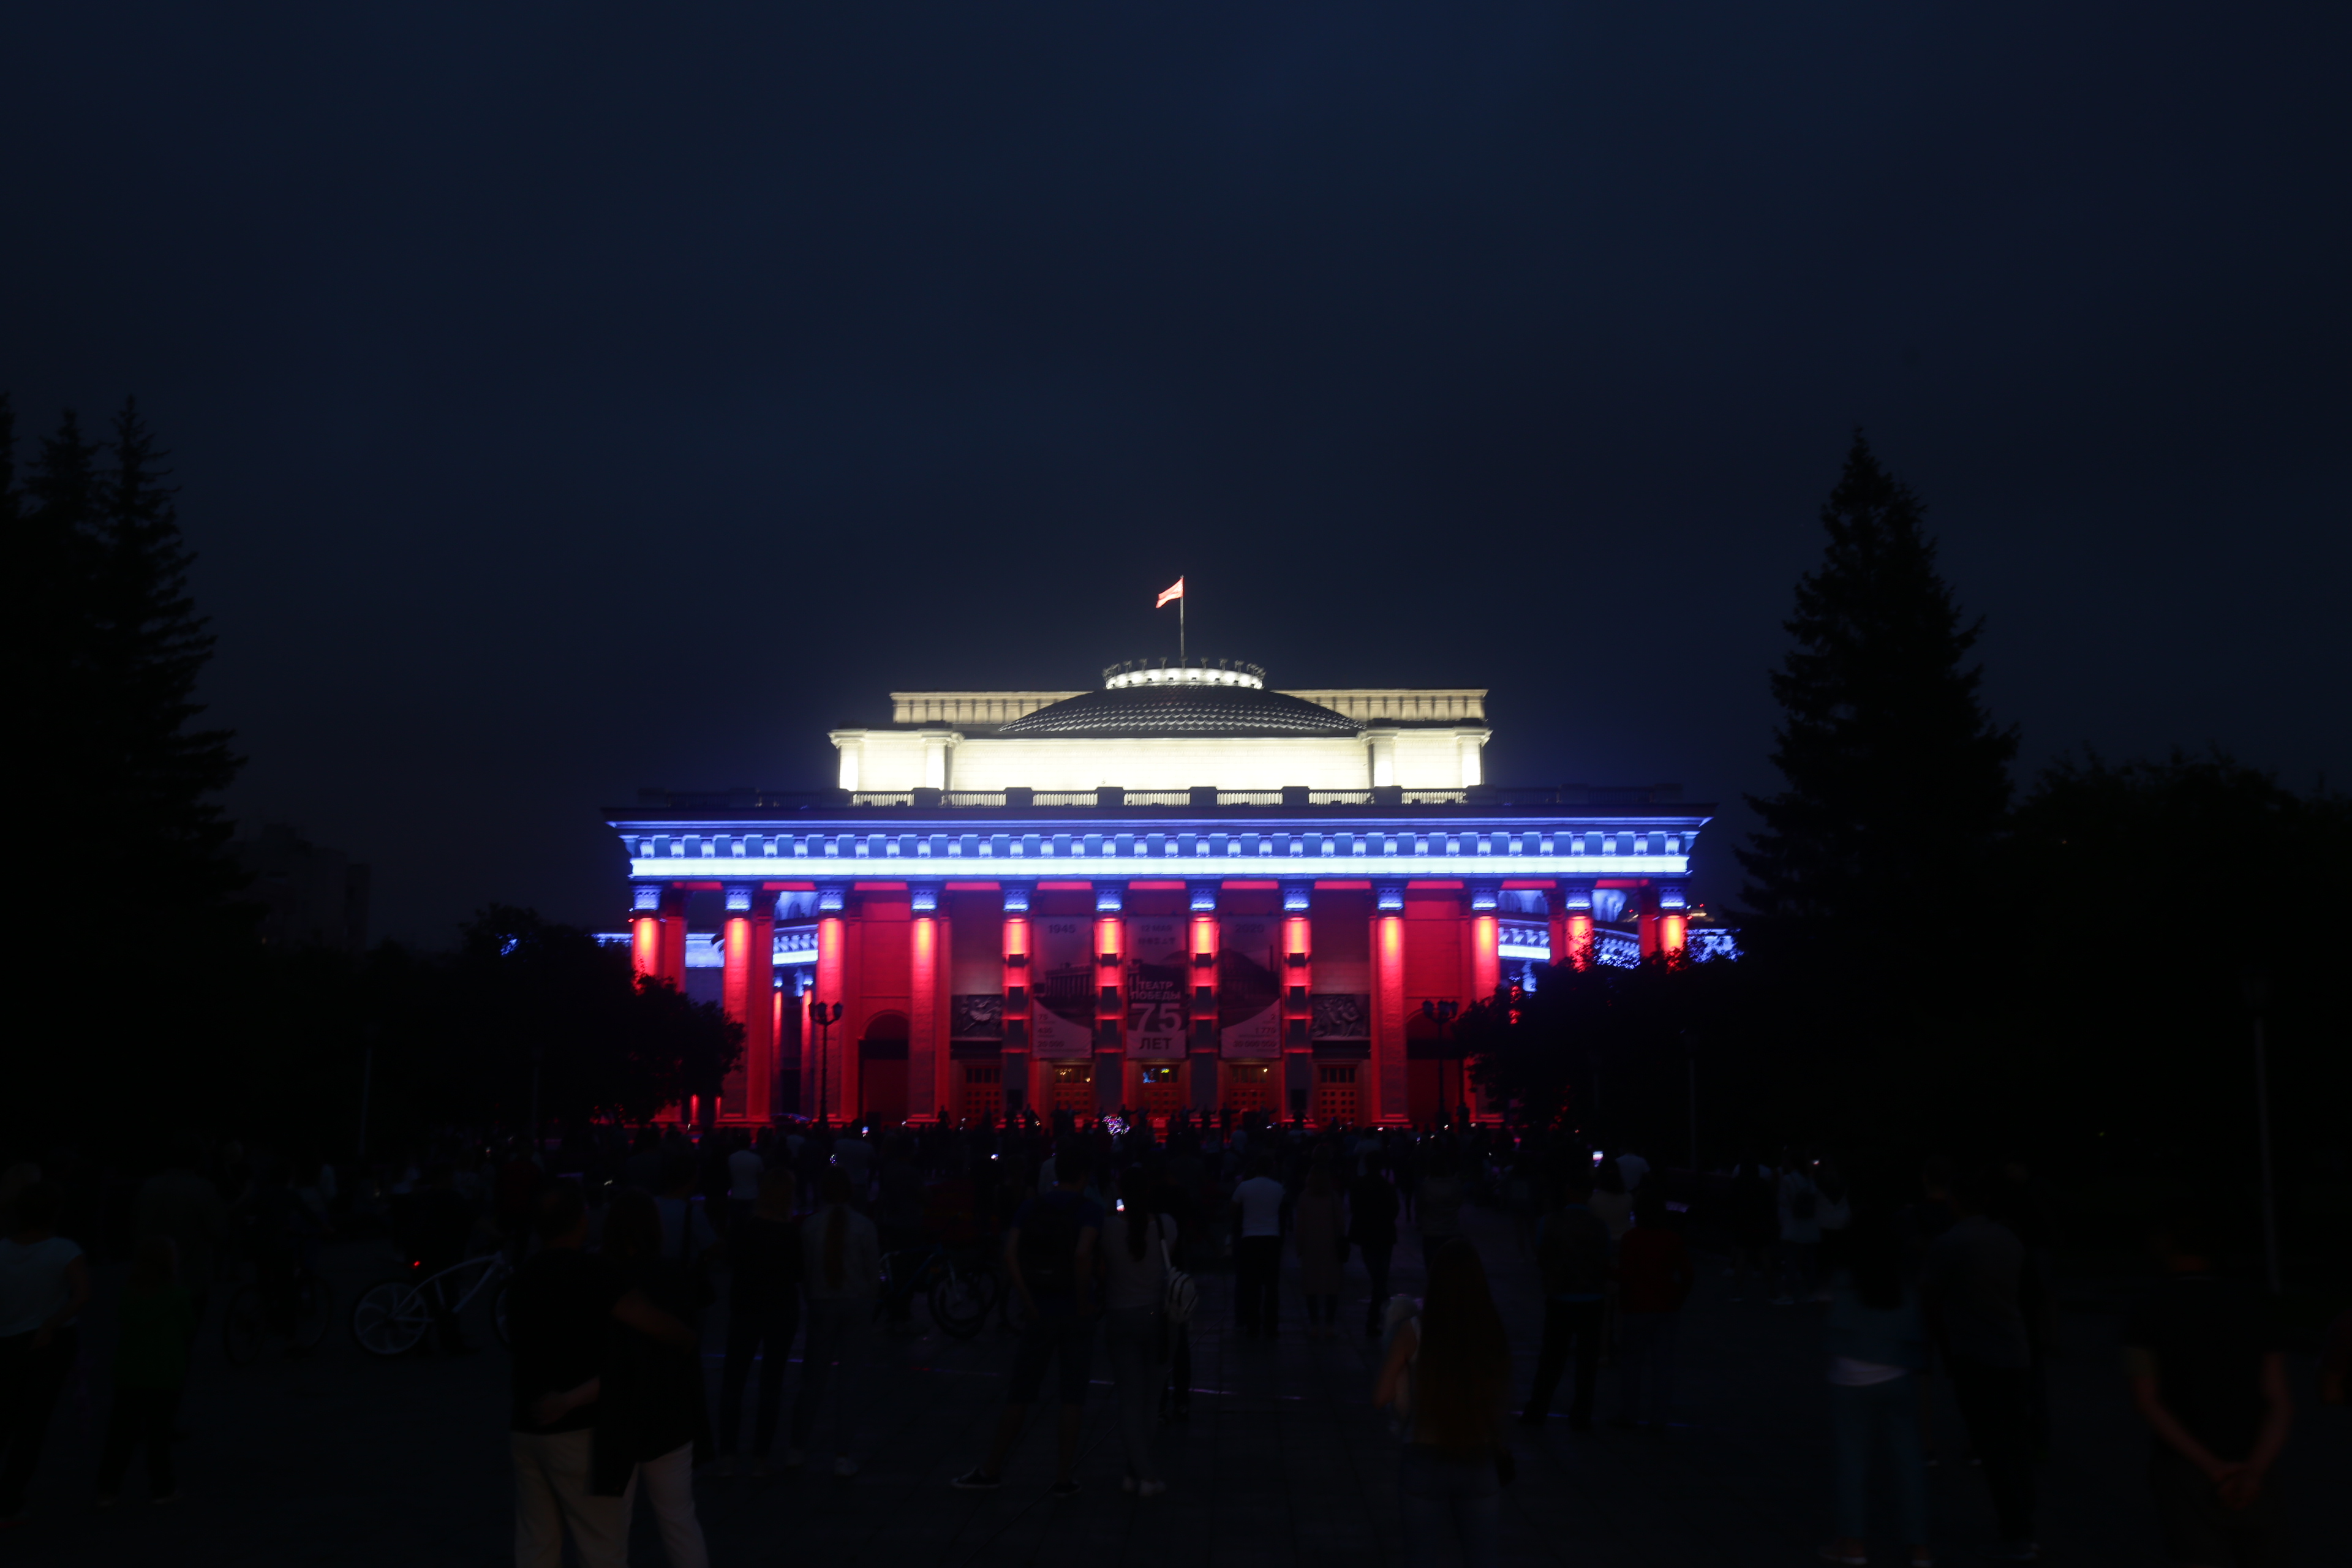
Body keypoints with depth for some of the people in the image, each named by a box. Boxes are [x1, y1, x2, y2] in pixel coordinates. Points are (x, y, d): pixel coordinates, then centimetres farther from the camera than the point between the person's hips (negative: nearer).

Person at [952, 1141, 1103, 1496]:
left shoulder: (1032, 1208, 2)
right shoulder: (1089, 1210, -9)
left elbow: (1010, 1253, -9)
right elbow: (1083, 1254, -26)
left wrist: (1029, 1303, -5)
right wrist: (1085, 1303, -14)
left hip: (1040, 1311, 3)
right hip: (1074, 1315, -3)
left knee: (1021, 1393, 12)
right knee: (1073, 1396, 8)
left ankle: (992, 1470, 18)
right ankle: (1065, 1477, 11)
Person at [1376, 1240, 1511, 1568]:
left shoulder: (1415, 1332, -12)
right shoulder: (1493, 1333, -7)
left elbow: (1382, 1398, -5)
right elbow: (1500, 1397, 0)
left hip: (1425, 1463, -2)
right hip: (1480, 1465, 2)